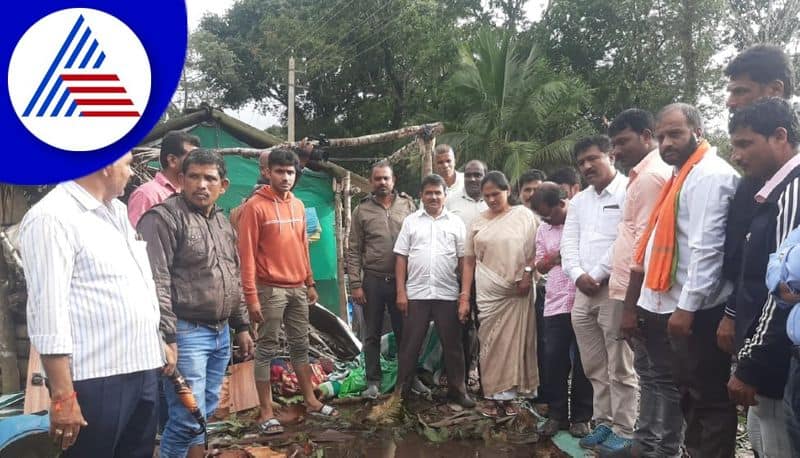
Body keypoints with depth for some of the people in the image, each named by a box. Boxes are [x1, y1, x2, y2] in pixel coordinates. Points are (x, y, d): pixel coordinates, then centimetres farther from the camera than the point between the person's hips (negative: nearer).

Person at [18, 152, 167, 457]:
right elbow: (48, 311, -17)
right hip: (96, 379, -8)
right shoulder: (52, 217, -12)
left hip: (142, 369, 8)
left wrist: (159, 343, 18)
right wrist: (63, 397, -19)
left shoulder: (118, 210, 14)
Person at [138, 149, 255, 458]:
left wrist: (241, 326, 18)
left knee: (205, 413, 15)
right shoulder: (163, 217, -10)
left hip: (221, 333, 8)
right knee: (188, 418, -6)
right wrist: (166, 336, -22)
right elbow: (155, 283, -18)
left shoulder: (223, 223, 14)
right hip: (186, 333, -7)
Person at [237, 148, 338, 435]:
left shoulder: (298, 206, 11)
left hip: (297, 289, 6)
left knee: (300, 346, 15)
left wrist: (310, 283, 16)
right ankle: (266, 413, 11)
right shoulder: (255, 206, -9)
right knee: (267, 350, 3)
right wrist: (251, 295, -16)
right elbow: (246, 253, -12)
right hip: (270, 290, -6)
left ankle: (311, 401, 26)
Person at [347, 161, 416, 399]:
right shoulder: (362, 210, 2)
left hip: (402, 279, 0)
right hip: (373, 280, 0)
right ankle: (373, 381, 21)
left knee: (405, 332, 10)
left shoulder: (408, 205, 3)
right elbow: (354, 251, 1)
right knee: (373, 334, 9)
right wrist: (355, 284, -5)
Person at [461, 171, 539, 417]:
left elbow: (534, 251, -1)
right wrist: (464, 295, 6)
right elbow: (469, 260, 11)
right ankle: (495, 397, 12)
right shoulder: (478, 222, 10)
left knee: (514, 344, 2)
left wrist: (527, 275, -16)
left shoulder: (523, 215, 2)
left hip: (517, 293, -2)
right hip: (487, 294, 3)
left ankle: (508, 396, 13)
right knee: (490, 346, 4)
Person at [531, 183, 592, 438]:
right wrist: (554, 258, -6)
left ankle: (580, 416, 19)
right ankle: (557, 414, 20)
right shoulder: (543, 230, 12)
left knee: (582, 363, 5)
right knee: (553, 361, 6)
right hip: (555, 306, 5)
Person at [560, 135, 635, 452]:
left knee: (620, 367, -2)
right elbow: (569, 243, 13)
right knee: (594, 367, 12)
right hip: (583, 292, 7)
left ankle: (624, 430, 8)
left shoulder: (629, 191, -4)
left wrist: (598, 275, -12)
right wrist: (578, 275, -4)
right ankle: (604, 422, 23)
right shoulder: (578, 201, 19)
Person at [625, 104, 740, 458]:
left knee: (708, 398, 1)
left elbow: (706, 248, -21)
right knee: (690, 394, 19)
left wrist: (687, 306, -21)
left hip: (695, 309, -10)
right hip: (670, 306, 10)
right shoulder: (683, 174, 17)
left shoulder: (711, 175, -13)